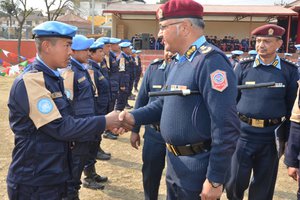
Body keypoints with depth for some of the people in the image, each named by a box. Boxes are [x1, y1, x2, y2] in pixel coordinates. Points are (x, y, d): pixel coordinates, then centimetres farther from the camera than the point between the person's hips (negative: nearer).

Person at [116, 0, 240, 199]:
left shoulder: (211, 60, -22)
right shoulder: (177, 63, 10)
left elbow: (226, 126, -26)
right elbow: (165, 103, 15)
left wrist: (215, 180, -22)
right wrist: (134, 117, -2)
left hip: (198, 168, -9)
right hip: (175, 162, 9)